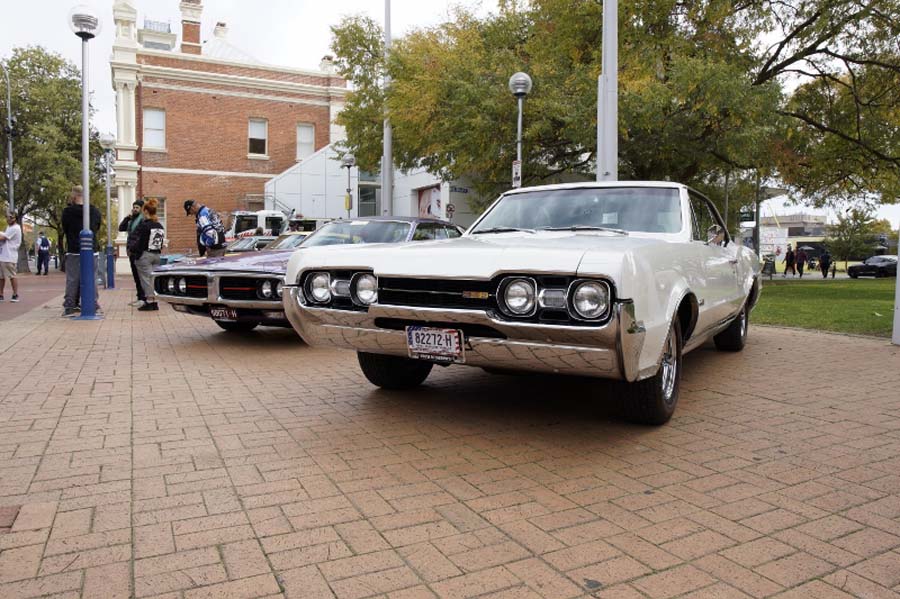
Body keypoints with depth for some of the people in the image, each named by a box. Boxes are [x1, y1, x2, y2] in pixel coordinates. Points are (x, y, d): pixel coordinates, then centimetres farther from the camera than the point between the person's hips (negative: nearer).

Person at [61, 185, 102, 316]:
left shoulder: (68, 211, -7)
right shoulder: (95, 211, 2)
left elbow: (65, 229, 7)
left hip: (73, 251, -2)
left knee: (72, 279, 4)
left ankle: (69, 306, 5)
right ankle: (94, 304, 9)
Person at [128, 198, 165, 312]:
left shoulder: (143, 225, -14)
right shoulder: (160, 226, 7)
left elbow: (136, 240, -13)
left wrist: (131, 250, 1)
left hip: (144, 255, -6)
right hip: (157, 255, 6)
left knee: (146, 278, 2)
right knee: (154, 278, 11)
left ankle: (149, 301, 3)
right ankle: (154, 302, 13)